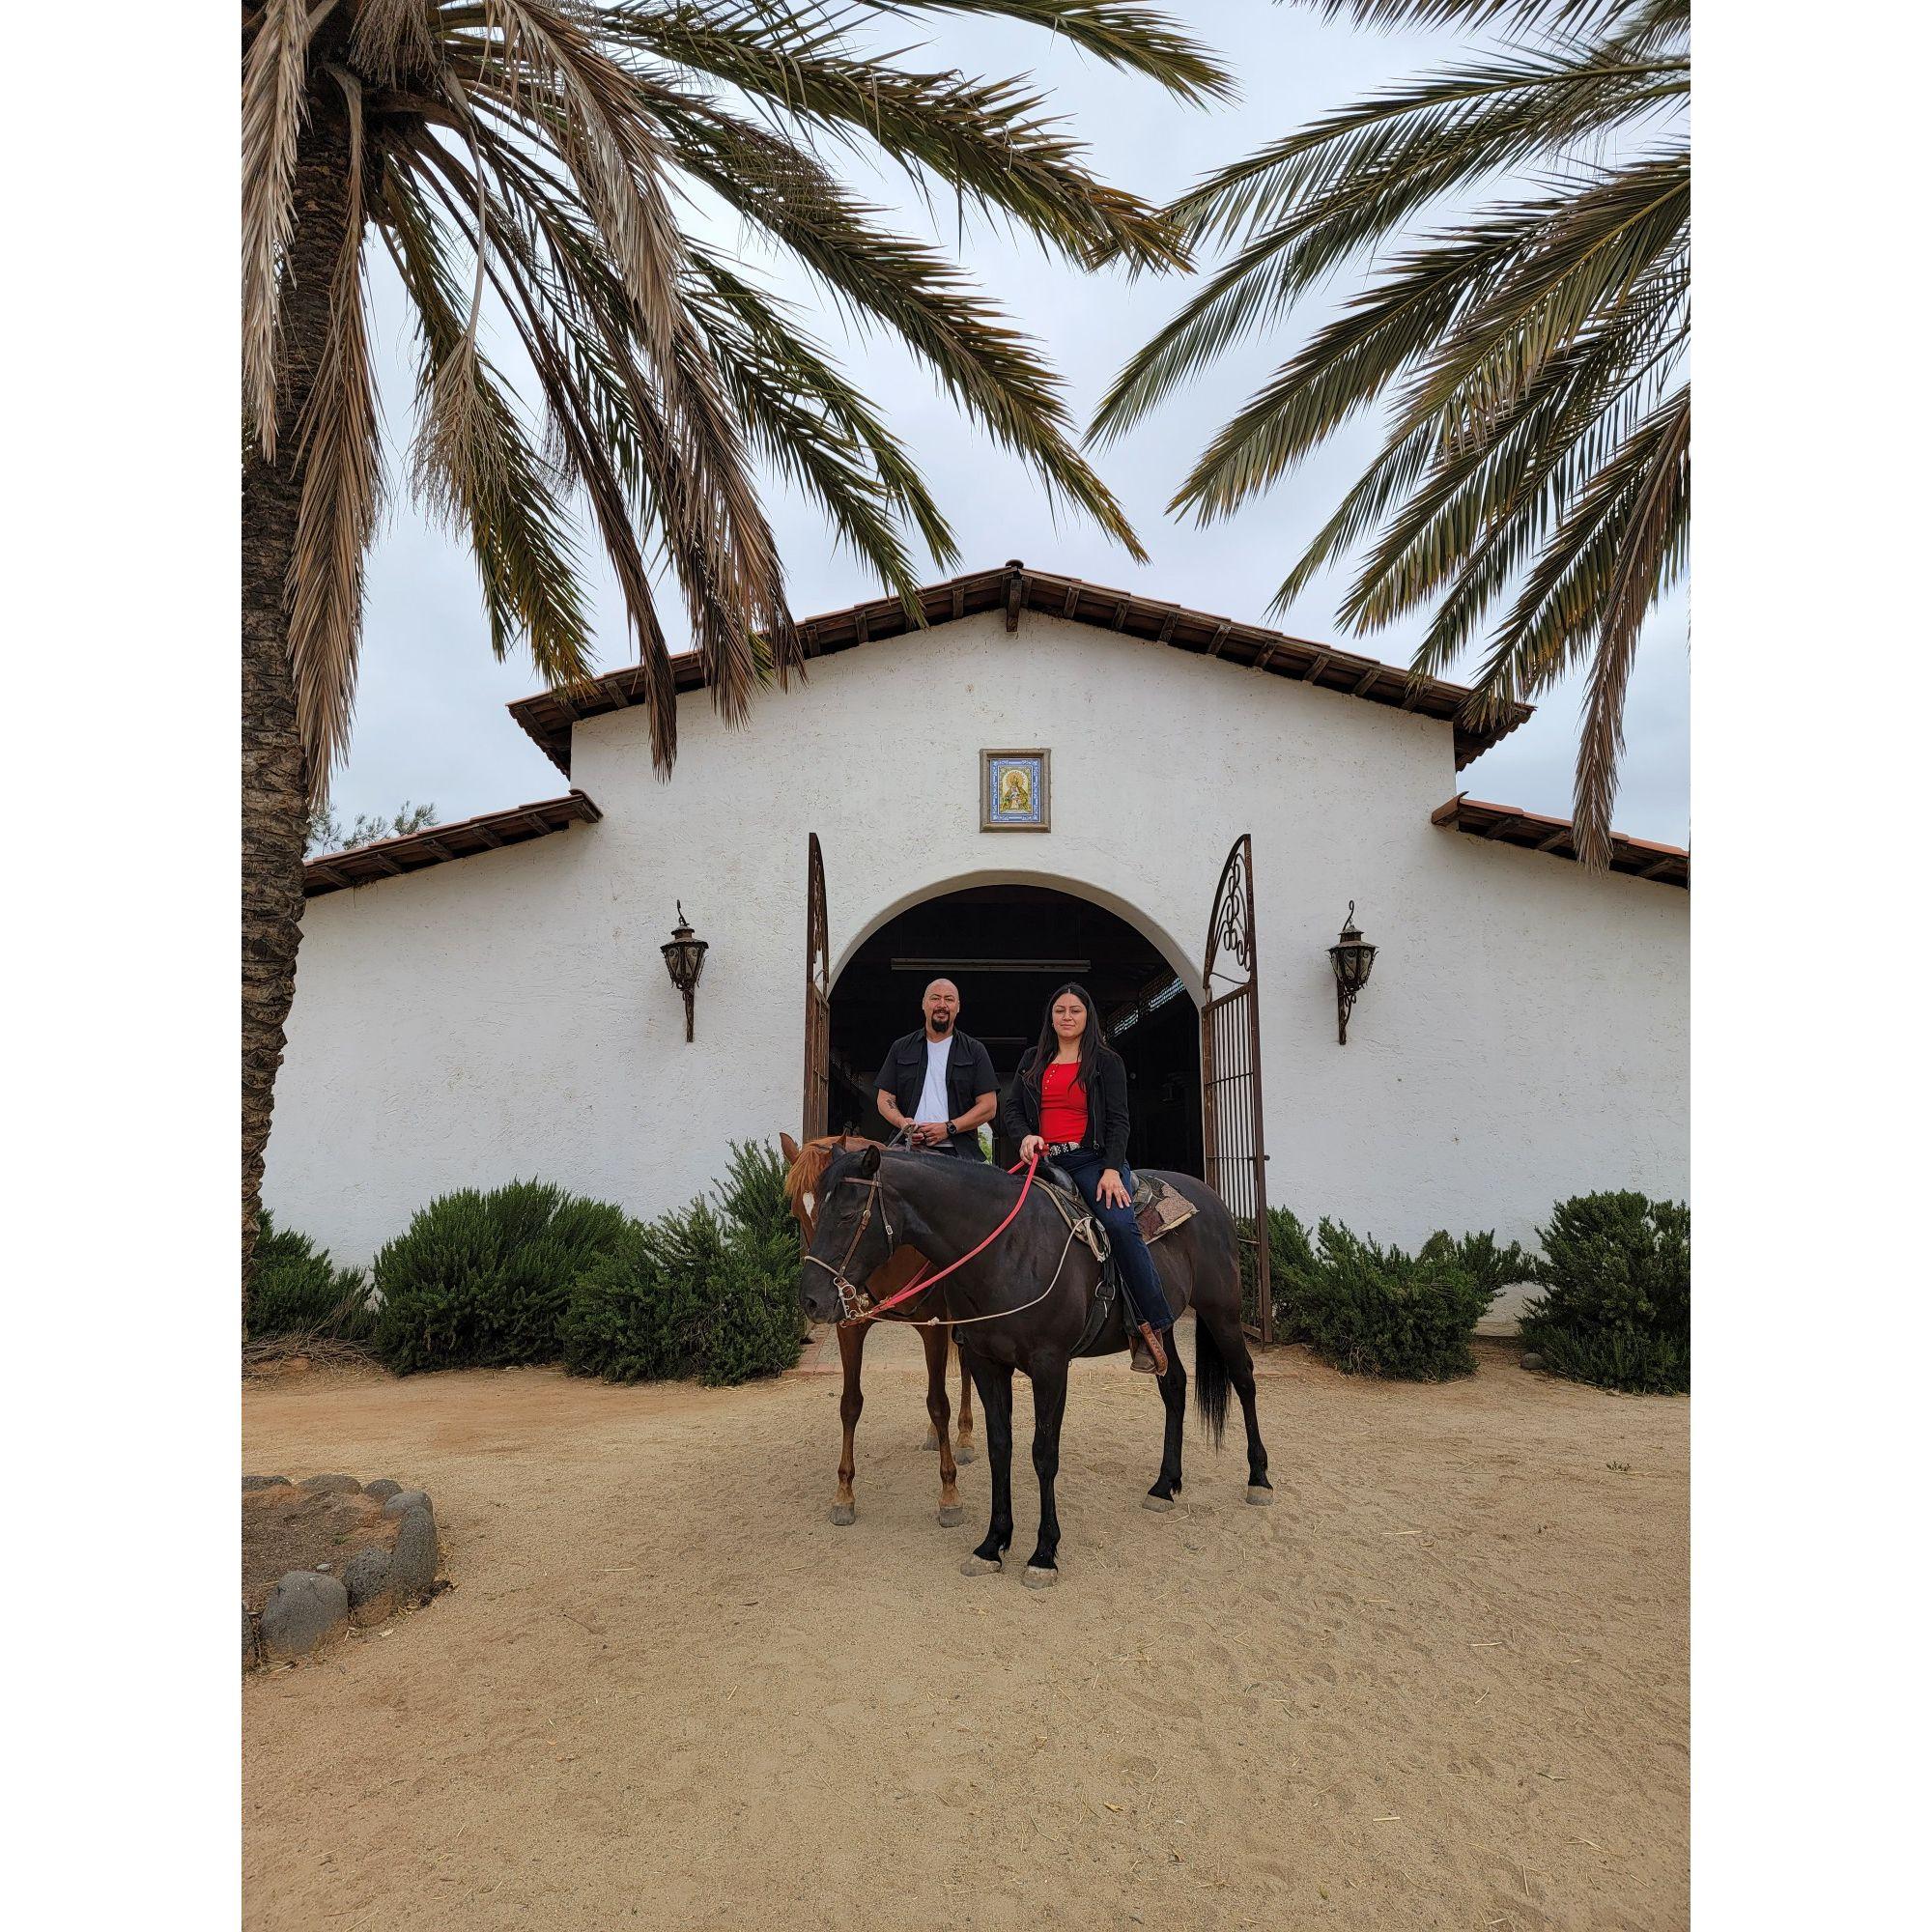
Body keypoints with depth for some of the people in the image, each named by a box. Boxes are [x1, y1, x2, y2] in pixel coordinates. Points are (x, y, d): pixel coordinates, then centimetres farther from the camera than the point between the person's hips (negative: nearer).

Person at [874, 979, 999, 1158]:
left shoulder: (974, 1051, 12)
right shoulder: (901, 1048, 18)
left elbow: (988, 1106, 6)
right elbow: (884, 1099, 16)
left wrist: (949, 1128, -7)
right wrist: (902, 1122, -6)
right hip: (910, 1149, 1)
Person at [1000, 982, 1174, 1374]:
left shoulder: (1107, 1062, 9)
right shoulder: (1033, 1060, 19)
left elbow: (1118, 1120, 2)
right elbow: (1009, 1108, 13)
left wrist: (1112, 1169, -13)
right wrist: (1025, 1136, -9)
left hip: (1092, 1159, -4)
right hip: (1044, 1161, 4)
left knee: (1120, 1223, -27)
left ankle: (1153, 1327, -21)